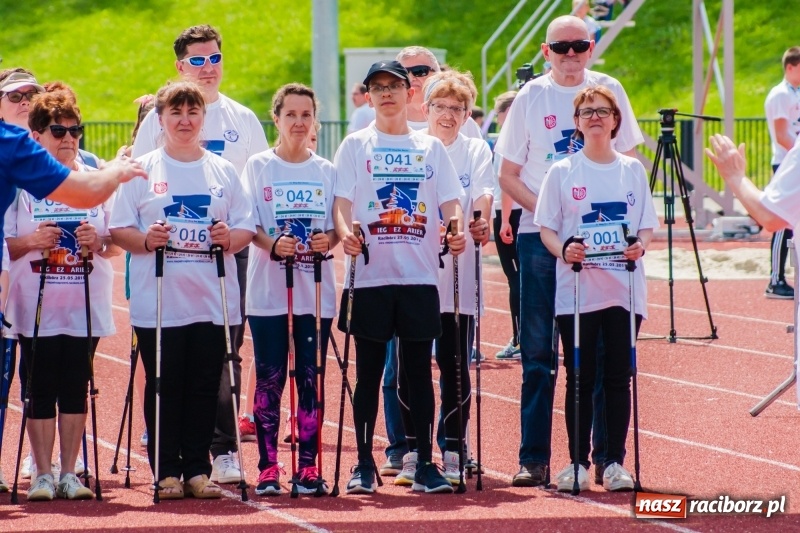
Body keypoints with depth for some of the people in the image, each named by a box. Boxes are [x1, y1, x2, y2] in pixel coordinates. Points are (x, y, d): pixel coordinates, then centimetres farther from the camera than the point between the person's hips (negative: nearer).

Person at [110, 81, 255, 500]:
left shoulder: (223, 171, 12)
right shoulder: (142, 170, 6)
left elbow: (246, 229, 10)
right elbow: (118, 230, 2)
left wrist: (231, 238, -11)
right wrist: (145, 240, -17)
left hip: (212, 302, 2)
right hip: (158, 303, -2)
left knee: (204, 388, 2)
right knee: (163, 387, -2)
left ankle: (197, 469, 8)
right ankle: (166, 472, 4)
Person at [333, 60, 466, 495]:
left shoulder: (430, 148, 11)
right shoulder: (356, 146, 6)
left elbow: (450, 202, 6)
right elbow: (341, 201, -3)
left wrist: (457, 231, -15)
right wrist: (344, 232, -23)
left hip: (419, 278, 1)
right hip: (371, 276, -1)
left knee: (419, 372, 3)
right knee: (368, 372, 2)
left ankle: (425, 463, 8)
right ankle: (364, 465, 8)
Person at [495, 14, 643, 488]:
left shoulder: (609, 90, 4)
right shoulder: (530, 98, 3)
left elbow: (628, 162, 9)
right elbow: (508, 176, 5)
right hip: (541, 236, 0)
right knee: (538, 350, 1)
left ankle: (606, 455, 7)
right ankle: (534, 458, 4)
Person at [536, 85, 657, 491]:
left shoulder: (632, 170, 9)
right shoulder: (563, 172, 4)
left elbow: (648, 225, 9)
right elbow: (547, 228, 3)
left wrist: (640, 245, -13)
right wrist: (564, 250, -18)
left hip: (624, 289, 1)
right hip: (577, 289, -1)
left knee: (618, 377, 1)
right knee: (580, 378, 0)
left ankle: (614, 463, 6)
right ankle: (577, 463, 6)